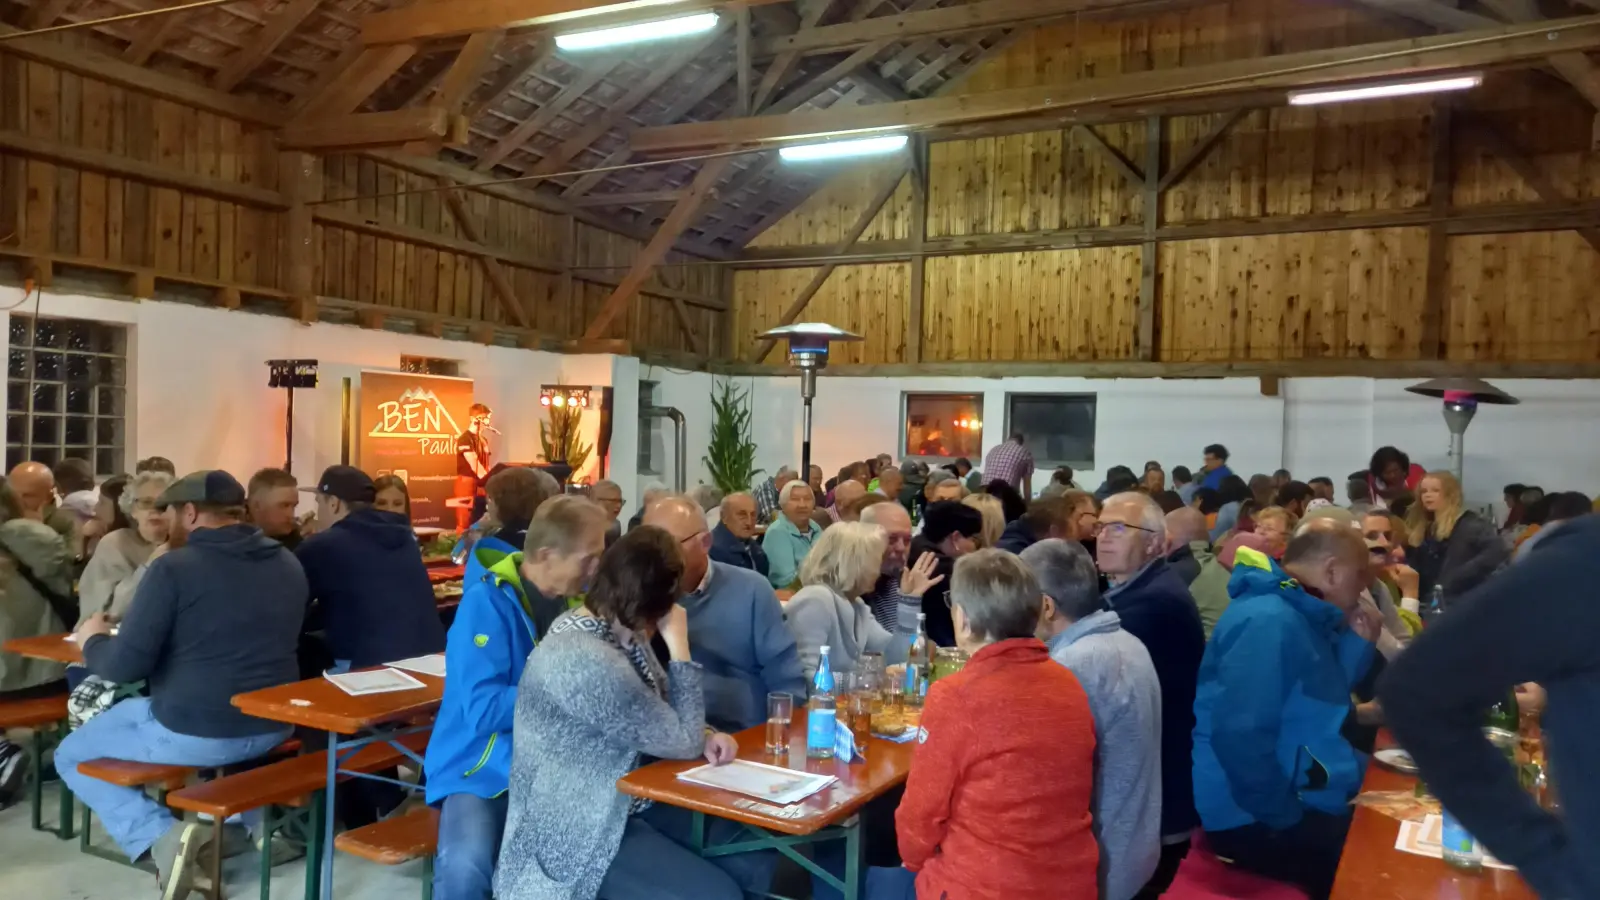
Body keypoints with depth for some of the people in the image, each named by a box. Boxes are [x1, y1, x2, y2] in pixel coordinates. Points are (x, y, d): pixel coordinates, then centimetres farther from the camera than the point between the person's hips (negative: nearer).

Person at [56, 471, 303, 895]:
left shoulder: (173, 568, -14)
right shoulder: (288, 564, 5)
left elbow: (123, 667, -14)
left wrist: (92, 640, 8)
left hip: (192, 732, -6)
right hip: (272, 727, 6)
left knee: (71, 755, 18)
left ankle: (160, 837, -5)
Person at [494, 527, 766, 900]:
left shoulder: (619, 632, 0)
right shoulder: (588, 662, -30)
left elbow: (666, 717, 12)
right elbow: (681, 742, -20)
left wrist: (706, 737, -9)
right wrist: (678, 643, -18)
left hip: (627, 802, 9)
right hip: (577, 831, -9)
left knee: (753, 859, 1)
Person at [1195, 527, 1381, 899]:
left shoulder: (1300, 616, 11)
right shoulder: (1269, 621, -22)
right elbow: (1239, 735, -30)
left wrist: (1358, 643, 8)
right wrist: (1287, 815, -20)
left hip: (1306, 796, 10)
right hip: (1258, 819, -10)